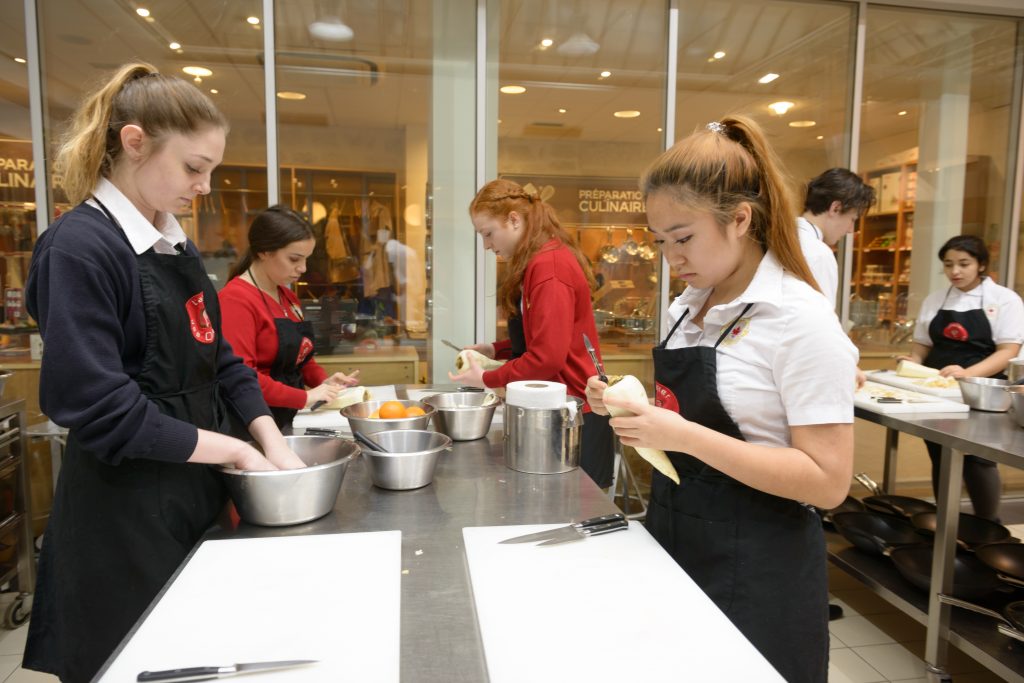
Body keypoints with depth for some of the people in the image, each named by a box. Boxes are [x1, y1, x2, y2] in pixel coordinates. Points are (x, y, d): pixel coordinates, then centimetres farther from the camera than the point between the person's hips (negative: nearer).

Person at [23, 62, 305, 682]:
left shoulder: (177, 245, 7)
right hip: (125, 516, -7)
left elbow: (218, 358, 9)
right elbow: (102, 410, -23)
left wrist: (273, 443, -2)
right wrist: (236, 450, -16)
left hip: (195, 492, 8)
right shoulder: (80, 248, -18)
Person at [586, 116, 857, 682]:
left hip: (754, 577, -7)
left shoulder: (800, 320, -19)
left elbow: (828, 481, -22)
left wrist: (685, 436, -28)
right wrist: (630, 408, -6)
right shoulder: (687, 309, 3)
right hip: (672, 547, 7)